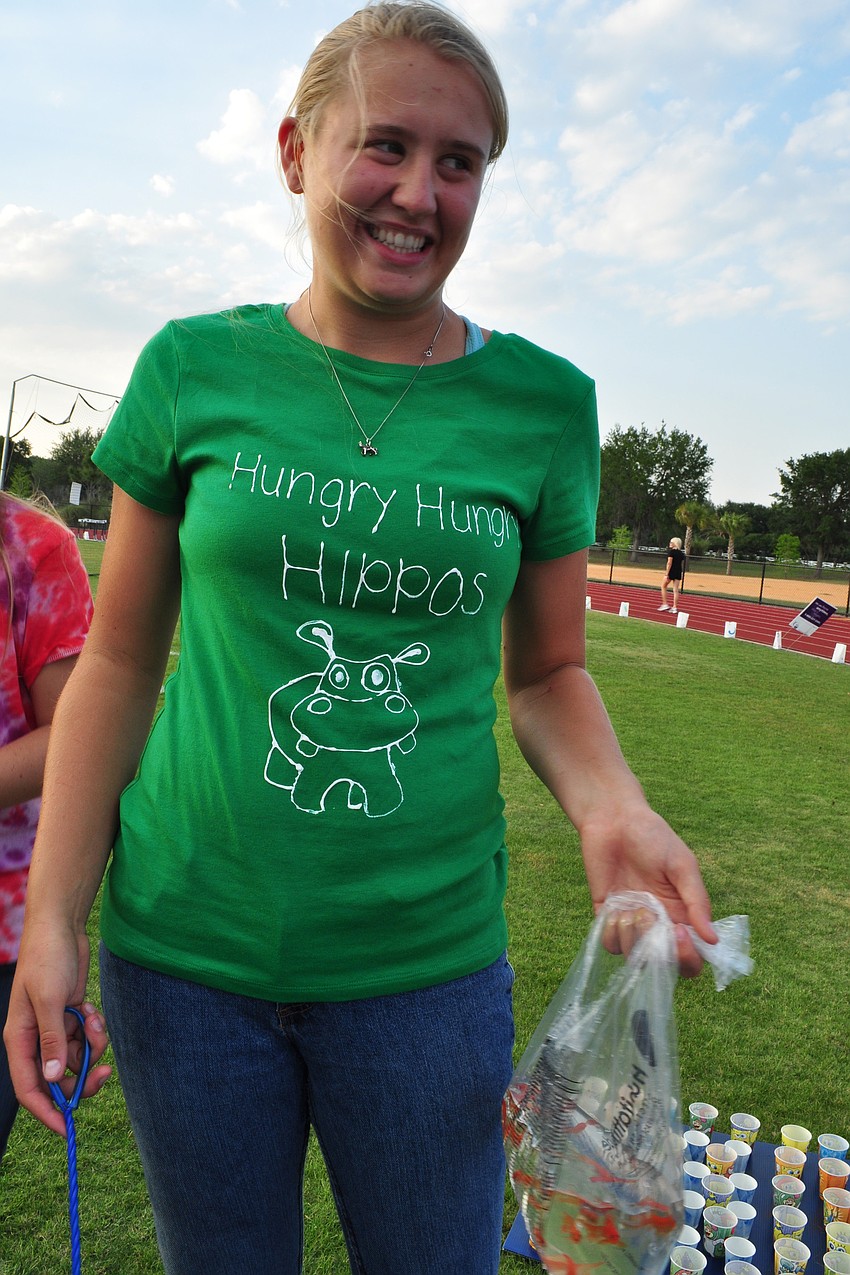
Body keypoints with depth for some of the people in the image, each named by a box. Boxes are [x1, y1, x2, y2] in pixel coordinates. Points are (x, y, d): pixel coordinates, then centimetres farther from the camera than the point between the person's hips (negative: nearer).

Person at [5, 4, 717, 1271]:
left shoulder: (544, 402, -2)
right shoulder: (197, 369, -4)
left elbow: (548, 674, 4)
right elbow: (119, 660, 0)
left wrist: (613, 809, -16)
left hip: (426, 956, 1)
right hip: (187, 944, 1)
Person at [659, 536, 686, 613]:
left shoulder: (671, 551, -10)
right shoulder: (681, 553, 10)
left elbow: (669, 563, -16)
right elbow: (682, 564, 11)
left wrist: (666, 574, -17)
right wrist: (682, 574, 16)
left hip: (671, 571, -6)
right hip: (678, 573, 6)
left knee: (663, 586, 12)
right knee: (676, 590, 5)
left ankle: (665, 604, 8)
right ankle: (674, 607, 2)